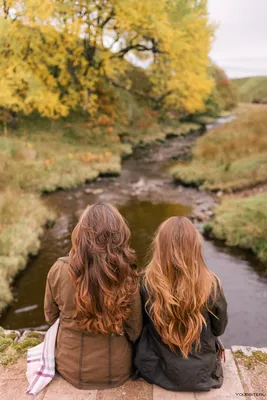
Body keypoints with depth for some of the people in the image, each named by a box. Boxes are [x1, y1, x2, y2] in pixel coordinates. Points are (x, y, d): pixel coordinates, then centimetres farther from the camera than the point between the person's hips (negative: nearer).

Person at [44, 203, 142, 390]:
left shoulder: (59, 270, -22)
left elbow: (51, 317, -2)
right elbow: (135, 331, -9)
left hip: (71, 369, 0)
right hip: (118, 370, 1)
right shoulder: (127, 275, -23)